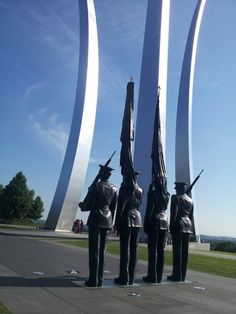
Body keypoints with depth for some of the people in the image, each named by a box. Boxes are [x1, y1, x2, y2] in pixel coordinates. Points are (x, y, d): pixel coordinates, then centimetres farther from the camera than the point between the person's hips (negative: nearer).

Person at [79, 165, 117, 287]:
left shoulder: (96, 185, -10)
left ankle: (93, 280, 2)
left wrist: (81, 204, 11)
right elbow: (113, 208, 12)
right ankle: (100, 280, 16)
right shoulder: (114, 189, 7)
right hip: (107, 221, 6)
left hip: (95, 219, -5)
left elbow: (88, 205, -10)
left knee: (94, 251, -1)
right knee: (101, 250, 12)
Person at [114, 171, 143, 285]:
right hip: (137, 219, 6)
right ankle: (131, 278, 11)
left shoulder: (125, 185, -5)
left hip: (127, 219, -6)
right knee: (133, 250, 7)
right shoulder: (140, 190, 15)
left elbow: (121, 204, -11)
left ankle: (124, 278, 0)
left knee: (125, 249, -3)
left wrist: (117, 222, -9)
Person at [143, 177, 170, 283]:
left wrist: (146, 224, -7)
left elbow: (150, 208, -12)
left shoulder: (153, 192, -7)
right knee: (161, 250, 8)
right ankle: (159, 276, 14)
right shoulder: (167, 195, 10)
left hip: (155, 221, -6)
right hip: (165, 221, 6)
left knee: (153, 249, -3)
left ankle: (152, 276, -1)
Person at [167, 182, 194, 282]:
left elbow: (174, 213, -12)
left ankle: (177, 275, -2)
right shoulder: (190, 200, 15)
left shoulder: (176, 198, -6)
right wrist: (191, 228, 20)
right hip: (188, 226, 7)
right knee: (185, 251, 8)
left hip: (179, 225, -7)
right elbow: (191, 215, 16)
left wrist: (171, 227, -9)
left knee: (177, 250, -4)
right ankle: (183, 276, 13)